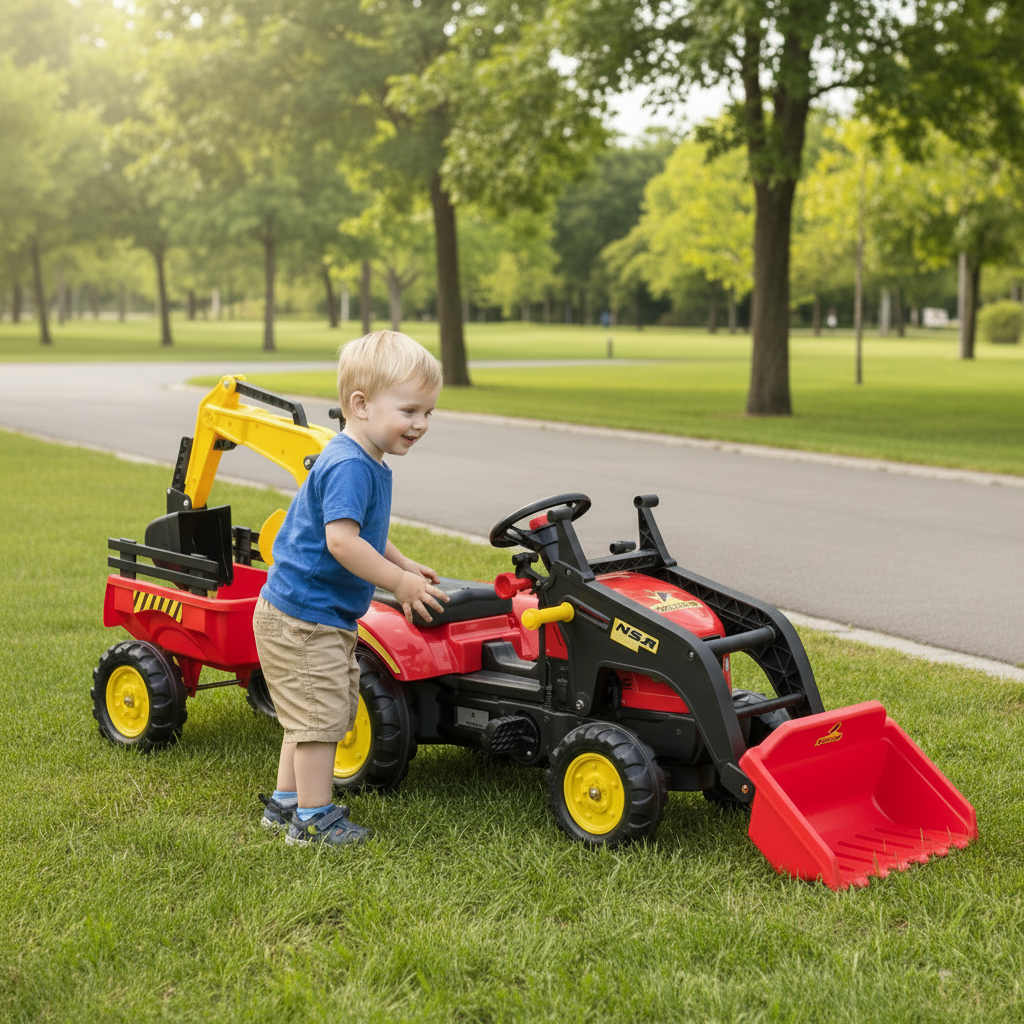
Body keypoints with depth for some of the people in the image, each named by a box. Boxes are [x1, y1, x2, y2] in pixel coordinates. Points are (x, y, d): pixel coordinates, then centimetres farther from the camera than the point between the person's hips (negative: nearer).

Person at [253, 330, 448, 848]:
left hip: (323, 617, 11)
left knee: (311, 717, 20)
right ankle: (314, 819, 9)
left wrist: (405, 566, 17)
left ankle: (285, 802, 33)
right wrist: (399, 582, -25)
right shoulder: (350, 466, -23)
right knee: (321, 714, -2)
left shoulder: (370, 465, 11)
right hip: (303, 618, -11)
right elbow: (341, 540, -32)